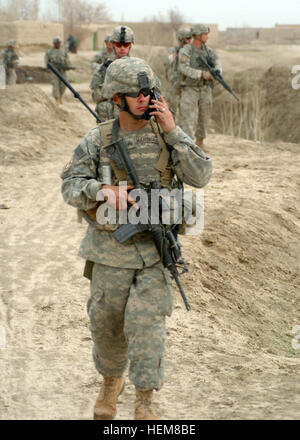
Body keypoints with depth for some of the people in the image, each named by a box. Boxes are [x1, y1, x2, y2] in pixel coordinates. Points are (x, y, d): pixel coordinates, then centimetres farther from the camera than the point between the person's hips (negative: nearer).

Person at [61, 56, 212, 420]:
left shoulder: (166, 135, -2)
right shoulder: (97, 141, -4)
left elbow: (200, 176, -10)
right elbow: (71, 186, -8)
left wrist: (173, 131, -18)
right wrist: (102, 189, -29)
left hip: (154, 245, -1)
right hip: (110, 249, 1)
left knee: (146, 322, -9)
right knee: (106, 323, 12)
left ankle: (145, 403, 2)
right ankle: (110, 381, 39)